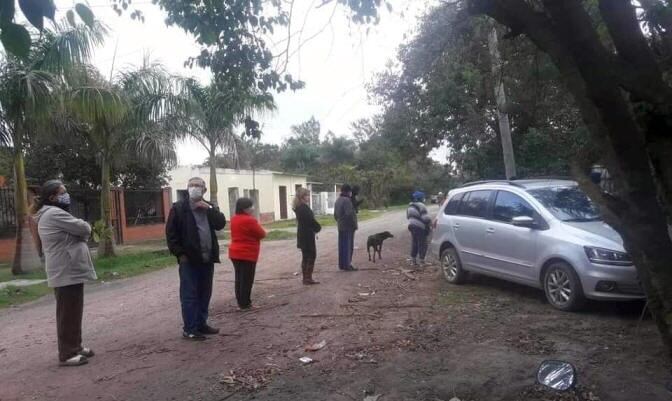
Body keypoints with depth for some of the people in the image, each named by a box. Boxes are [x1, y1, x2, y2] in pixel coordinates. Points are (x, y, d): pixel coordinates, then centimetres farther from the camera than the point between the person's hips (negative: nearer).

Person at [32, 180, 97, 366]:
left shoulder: (50, 214, 18)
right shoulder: (55, 214, -17)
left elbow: (73, 234, 17)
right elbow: (84, 229, -18)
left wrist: (80, 230, -3)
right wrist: (83, 225, 4)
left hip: (69, 271, 11)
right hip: (67, 272, -11)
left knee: (73, 313, 17)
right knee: (68, 314, -3)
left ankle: (75, 347, 28)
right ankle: (67, 354, 4)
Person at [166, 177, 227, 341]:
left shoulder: (209, 207, 14)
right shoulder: (178, 208, -2)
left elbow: (221, 224, 0)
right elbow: (171, 233, -6)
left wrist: (209, 209, -10)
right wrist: (179, 254, -12)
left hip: (207, 259, 5)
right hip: (189, 259, -5)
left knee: (205, 294, 12)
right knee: (189, 295, -2)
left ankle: (201, 324, 23)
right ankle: (189, 329, 5)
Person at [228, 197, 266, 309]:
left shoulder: (234, 219, 8)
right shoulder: (249, 220, -18)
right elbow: (262, 234, -8)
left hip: (235, 253, 8)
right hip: (247, 254, -8)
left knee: (239, 278, 13)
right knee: (247, 279, -1)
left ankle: (240, 302, 20)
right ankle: (245, 303, 2)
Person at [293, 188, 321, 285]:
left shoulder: (298, 208, 10)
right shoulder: (305, 208, -19)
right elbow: (311, 220, -21)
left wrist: (316, 227, 5)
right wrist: (318, 227, -3)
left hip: (302, 235, 9)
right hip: (308, 235, -9)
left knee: (305, 257, 14)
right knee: (312, 255, -2)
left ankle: (306, 278, 20)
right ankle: (308, 278, -1)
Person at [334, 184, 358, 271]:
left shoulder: (338, 200, 13)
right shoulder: (346, 200, -17)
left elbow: (335, 214, 19)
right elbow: (349, 214, -23)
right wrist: (354, 224, -14)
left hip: (340, 227, 9)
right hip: (348, 227, -9)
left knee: (342, 246, 13)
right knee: (348, 246, -3)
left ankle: (341, 264, 19)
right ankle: (347, 265, 0)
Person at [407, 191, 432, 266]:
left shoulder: (410, 206, 11)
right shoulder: (421, 205, -15)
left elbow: (408, 216, 19)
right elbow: (426, 217, -18)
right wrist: (430, 223, -4)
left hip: (411, 225, 8)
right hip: (420, 227, -8)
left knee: (414, 243, 15)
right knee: (422, 244, 0)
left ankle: (413, 260, 18)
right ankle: (422, 261, 1)